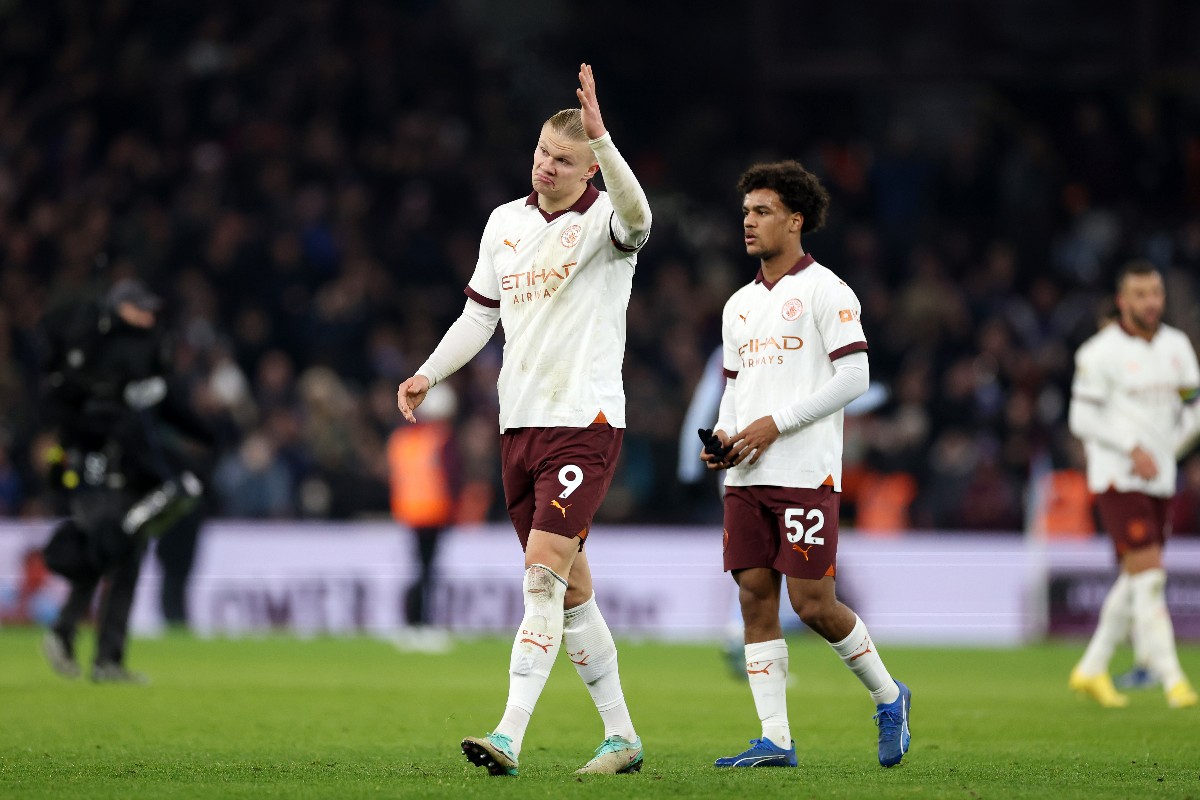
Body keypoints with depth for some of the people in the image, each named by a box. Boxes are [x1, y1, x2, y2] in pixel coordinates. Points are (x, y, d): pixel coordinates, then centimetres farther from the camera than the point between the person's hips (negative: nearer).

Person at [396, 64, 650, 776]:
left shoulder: (603, 220, -6)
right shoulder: (506, 222, 12)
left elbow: (636, 214, -32)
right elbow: (480, 314, 20)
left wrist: (601, 139, -45)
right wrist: (429, 374, 6)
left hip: (585, 423, -7)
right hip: (520, 423, 7)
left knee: (543, 577, -16)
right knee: (571, 588, 10)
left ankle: (510, 737, -21)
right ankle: (622, 737, 19)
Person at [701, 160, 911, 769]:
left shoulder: (824, 291, -4)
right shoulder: (739, 305, 18)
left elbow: (854, 377, -10)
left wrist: (776, 423, -14)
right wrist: (722, 435, 3)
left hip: (805, 474, -7)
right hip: (745, 477, 7)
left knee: (813, 603, -9)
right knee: (755, 598, 0)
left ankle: (888, 698, 13)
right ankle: (775, 741, 1)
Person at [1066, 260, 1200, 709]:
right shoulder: (1100, 352, -9)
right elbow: (1082, 418, -10)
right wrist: (1132, 449, -17)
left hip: (1160, 480, 7)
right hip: (1117, 480, -7)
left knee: (1134, 584, 11)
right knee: (1149, 576, -13)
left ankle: (1092, 670, 24)